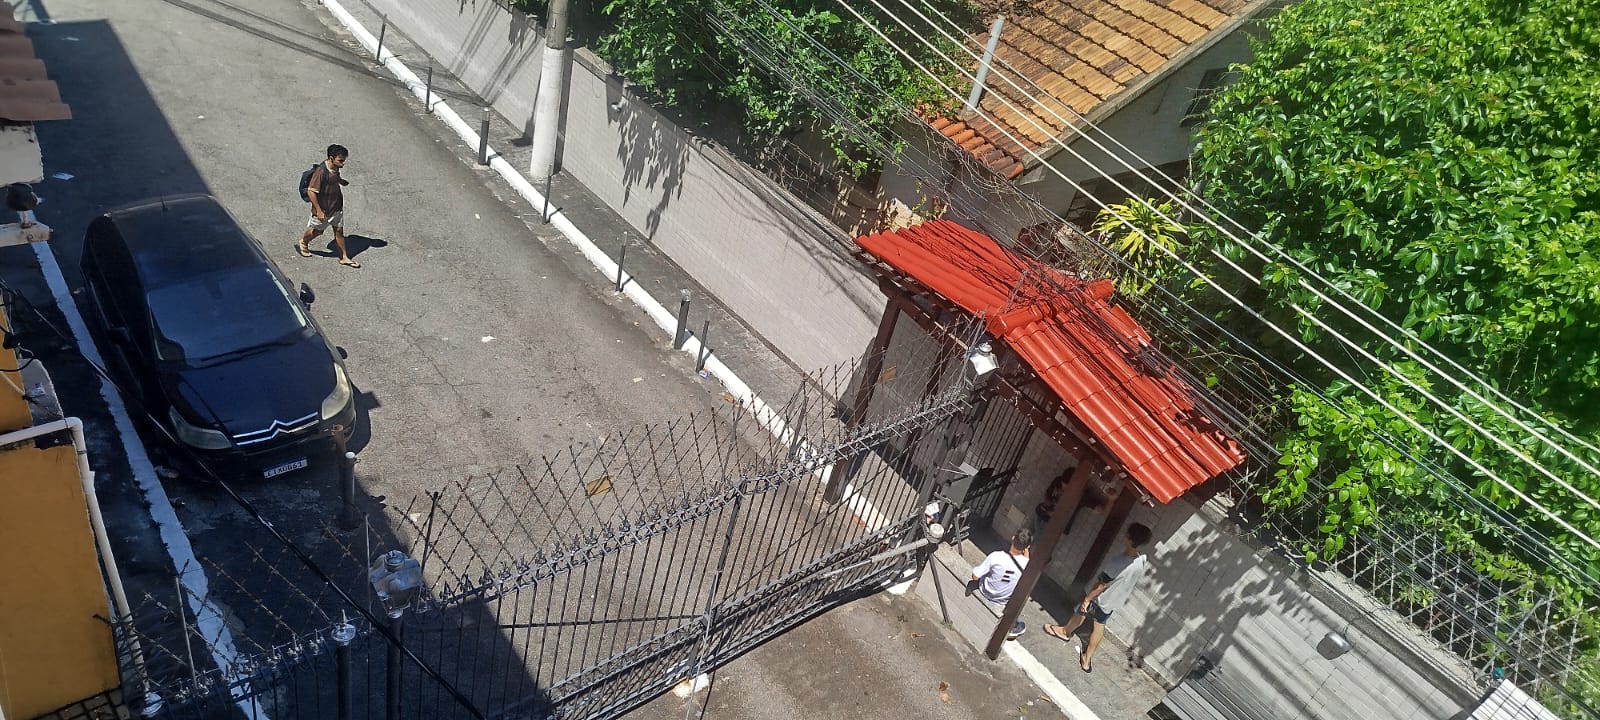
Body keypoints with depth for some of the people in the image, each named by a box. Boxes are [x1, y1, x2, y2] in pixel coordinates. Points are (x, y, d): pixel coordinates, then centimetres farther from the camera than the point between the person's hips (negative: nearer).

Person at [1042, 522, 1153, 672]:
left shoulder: (1117, 562, -36)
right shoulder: (1142, 561, -18)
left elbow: (1100, 585, -25)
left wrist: (1087, 598, -12)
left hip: (1100, 599, -5)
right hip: (1116, 602, 5)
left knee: (1081, 612, 22)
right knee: (1100, 625, 22)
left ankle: (1065, 631, 48)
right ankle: (1087, 658, 33)